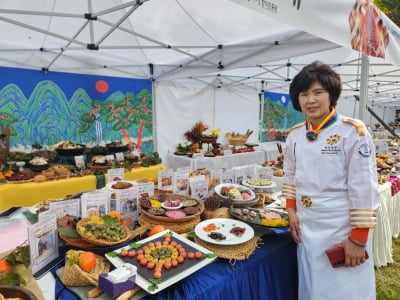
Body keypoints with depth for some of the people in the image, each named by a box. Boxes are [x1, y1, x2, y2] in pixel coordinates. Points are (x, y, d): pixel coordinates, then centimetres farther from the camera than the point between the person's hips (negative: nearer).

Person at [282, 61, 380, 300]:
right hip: (306, 228, 5)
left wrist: (358, 239, -14)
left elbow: (364, 188, -15)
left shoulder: (353, 132, -14)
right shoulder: (295, 134, 2)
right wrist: (292, 212, 4)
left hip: (342, 231, -4)